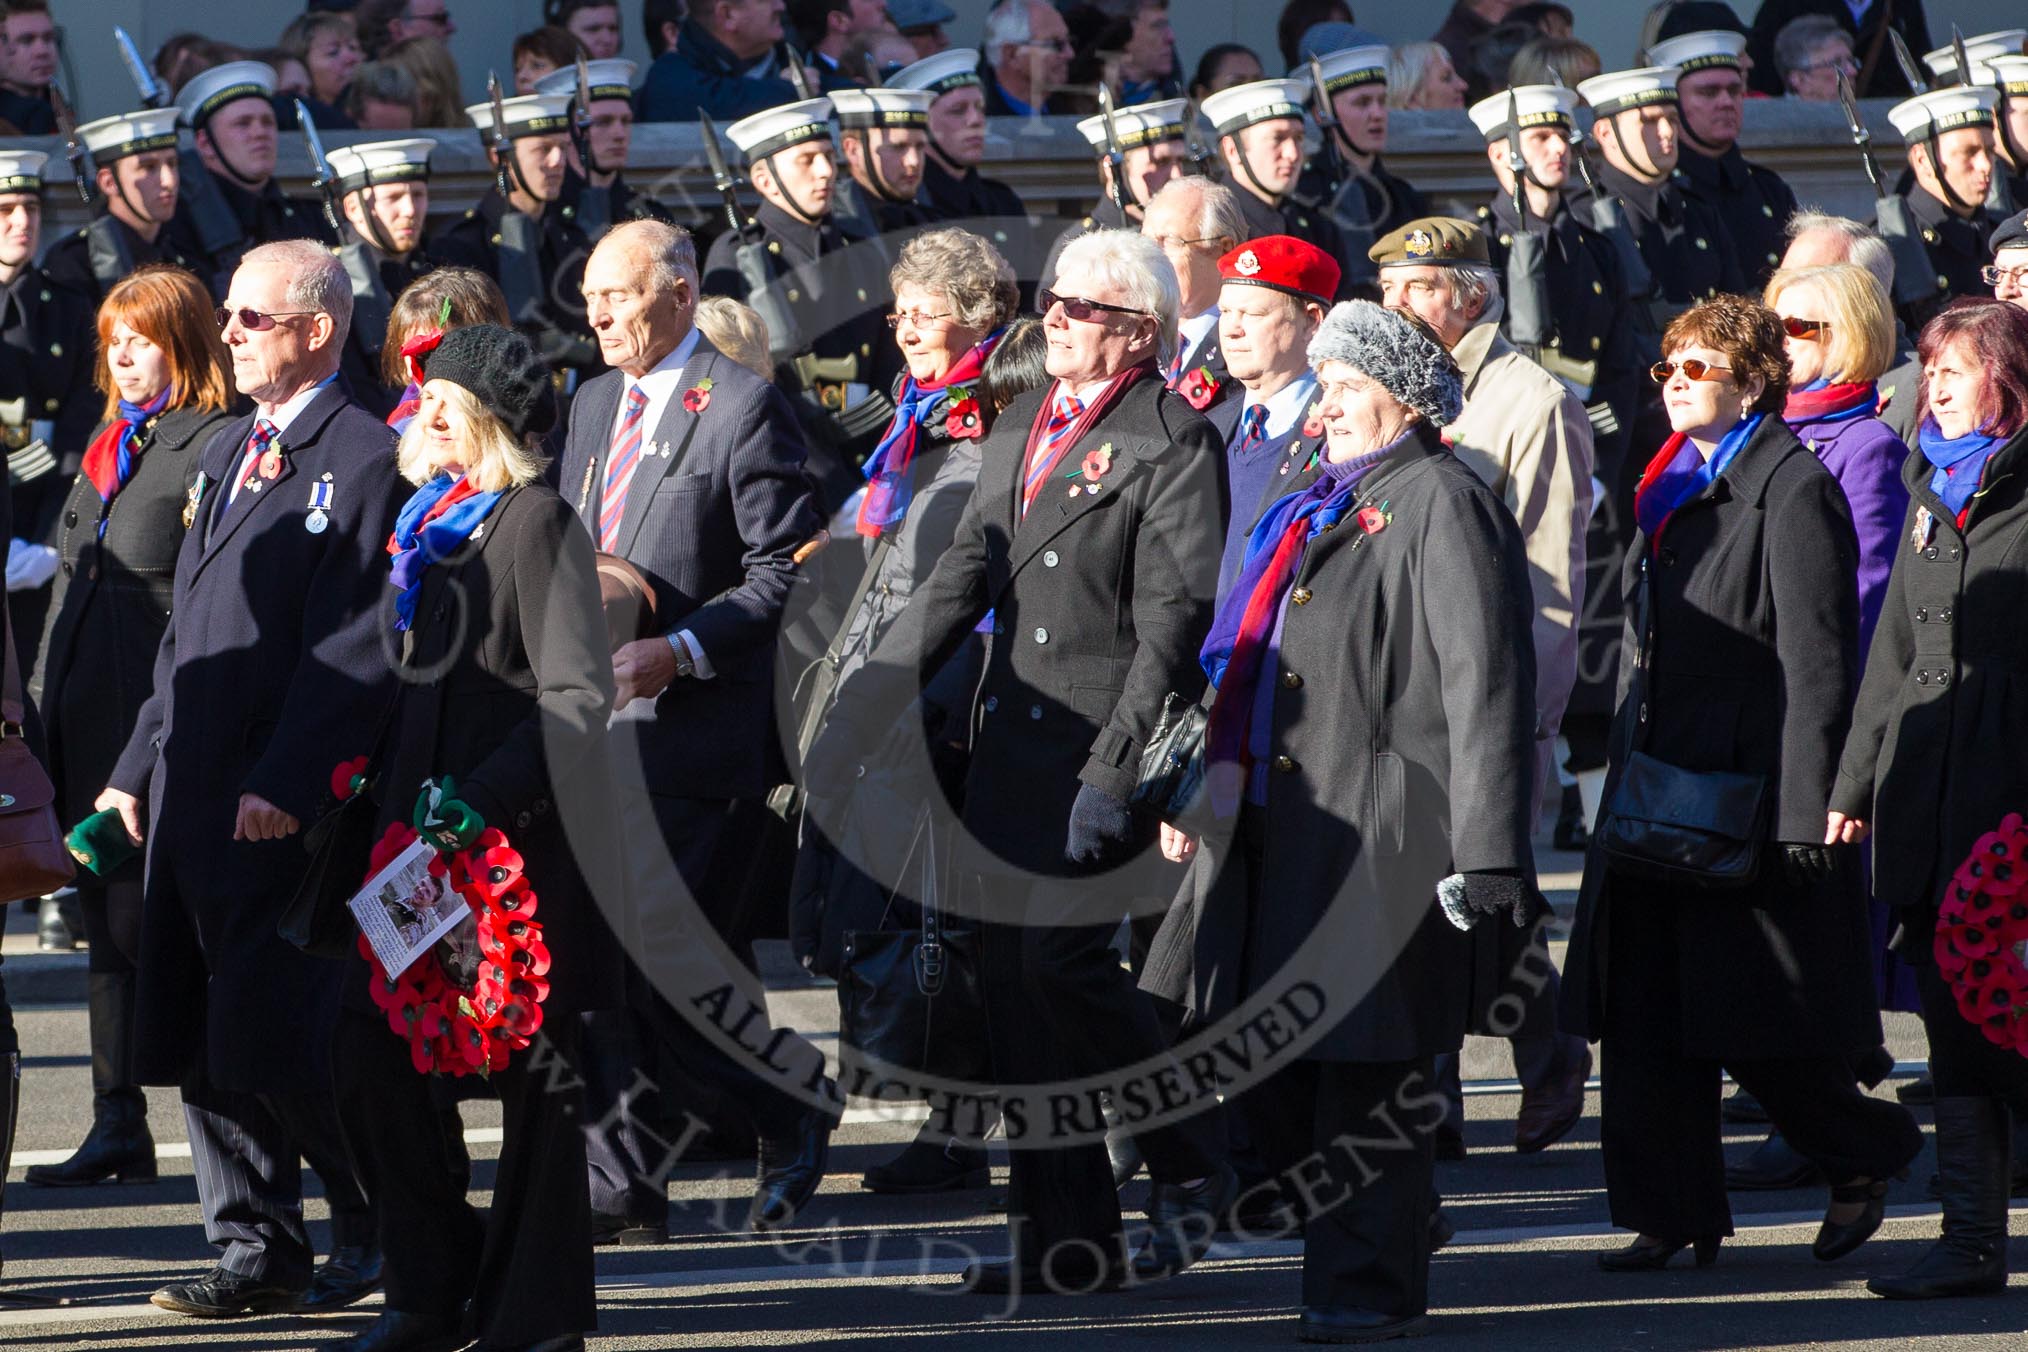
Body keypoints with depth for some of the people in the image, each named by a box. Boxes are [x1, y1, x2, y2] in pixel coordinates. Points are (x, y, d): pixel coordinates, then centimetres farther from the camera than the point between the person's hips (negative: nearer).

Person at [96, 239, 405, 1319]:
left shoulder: (364, 459, -9)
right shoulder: (225, 453, 19)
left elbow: (354, 648, -16)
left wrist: (284, 782, -21)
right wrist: (138, 768, 16)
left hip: (283, 806, -9)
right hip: (193, 794, 9)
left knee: (270, 1042, -9)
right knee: (197, 1039, 7)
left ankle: (379, 1224, 7)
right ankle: (256, 1249, 14)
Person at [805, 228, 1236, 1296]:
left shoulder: (1173, 443, -8)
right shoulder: (1019, 427, 16)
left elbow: (1173, 617, -14)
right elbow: (966, 570, 15)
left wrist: (1115, 767, -19)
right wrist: (866, 711, 6)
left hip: (1103, 739, -8)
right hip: (1008, 738, 8)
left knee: (1060, 956, -15)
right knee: (1015, 974, 6)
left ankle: (1189, 1169, 5)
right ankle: (1065, 1236, 12)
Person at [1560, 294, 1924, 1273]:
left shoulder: (1793, 492, -11)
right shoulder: (1673, 487, 16)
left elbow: (1818, 669, -15)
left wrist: (1802, 814, -18)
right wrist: (1628, 773, 18)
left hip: (1748, 791, -8)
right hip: (1656, 784, 8)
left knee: (1755, 1028, -3)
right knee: (1645, 1016, 4)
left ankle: (1867, 1156, 19)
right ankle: (1672, 1216, 9)